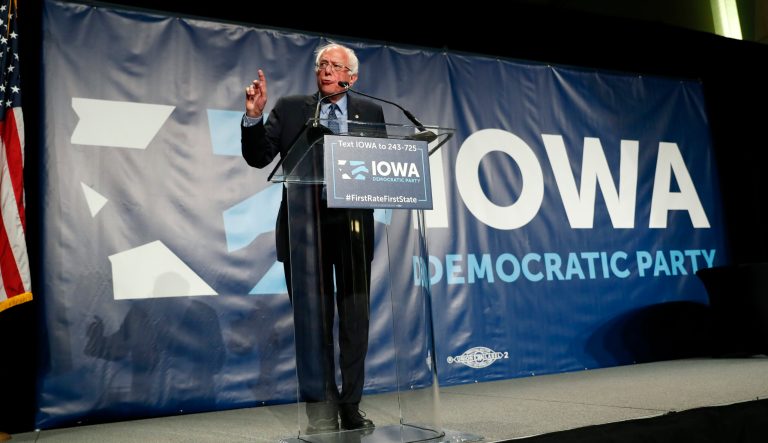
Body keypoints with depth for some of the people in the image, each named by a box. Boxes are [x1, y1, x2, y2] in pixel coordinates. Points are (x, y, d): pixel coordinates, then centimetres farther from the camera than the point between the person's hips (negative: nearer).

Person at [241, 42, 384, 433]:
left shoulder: (370, 112, 9)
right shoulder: (290, 108, 7)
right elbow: (258, 158, 2)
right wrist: (254, 116, -12)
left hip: (353, 226, 1)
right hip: (306, 225, -1)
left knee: (355, 318, 7)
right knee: (313, 320, 4)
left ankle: (350, 408, 21)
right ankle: (322, 412, 15)